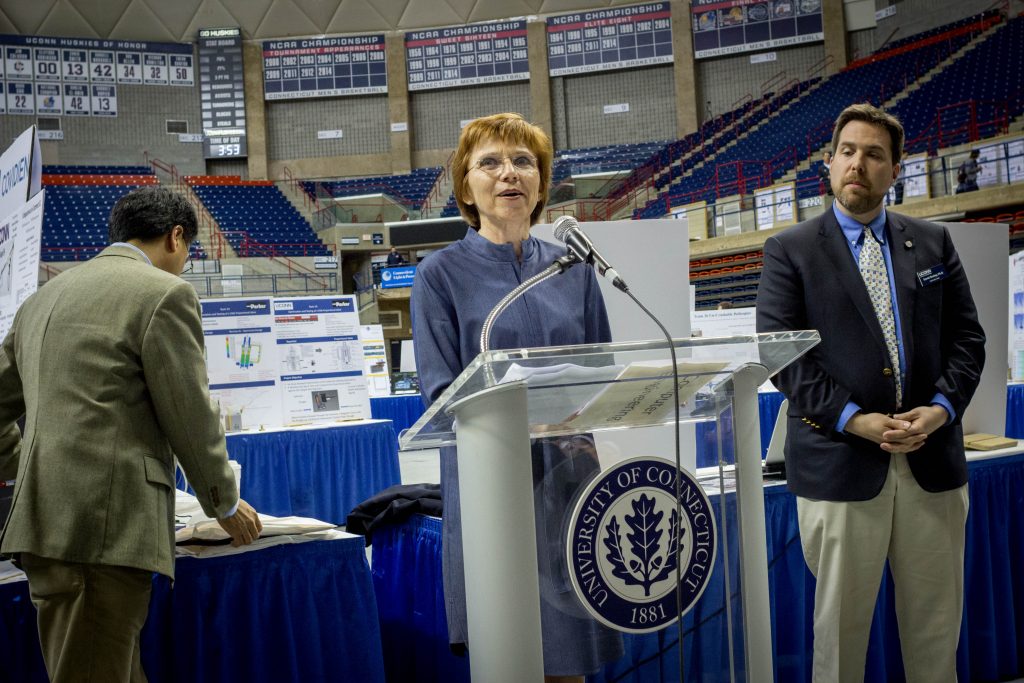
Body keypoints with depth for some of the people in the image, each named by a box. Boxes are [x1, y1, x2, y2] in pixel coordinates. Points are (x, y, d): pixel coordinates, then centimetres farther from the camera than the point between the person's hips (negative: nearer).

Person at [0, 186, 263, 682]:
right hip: (106, 529, -8)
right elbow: (190, 416, -5)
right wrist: (226, 504, 9)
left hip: (47, 525, 8)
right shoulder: (164, 293, -6)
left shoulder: (43, 298, 19)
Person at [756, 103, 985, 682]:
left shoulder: (934, 243, 11)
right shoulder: (790, 252, 1)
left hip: (933, 460, 3)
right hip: (840, 461, -3)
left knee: (937, 623, 14)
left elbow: (967, 337, 9)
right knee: (841, 622, 7)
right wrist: (854, 419, -16)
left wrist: (942, 408, -9)